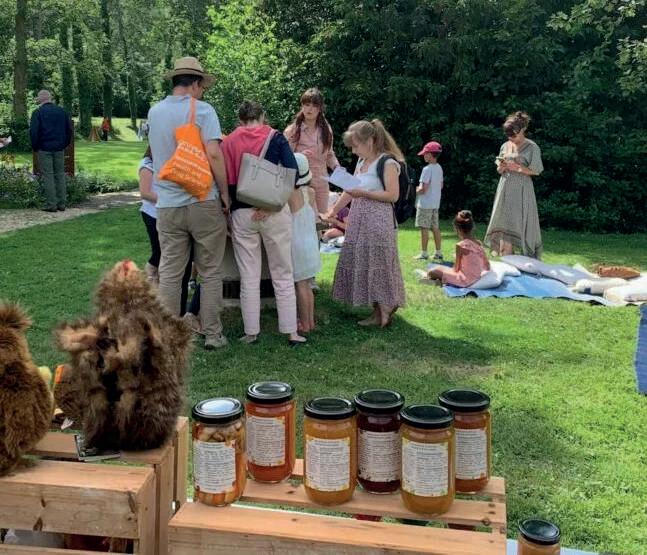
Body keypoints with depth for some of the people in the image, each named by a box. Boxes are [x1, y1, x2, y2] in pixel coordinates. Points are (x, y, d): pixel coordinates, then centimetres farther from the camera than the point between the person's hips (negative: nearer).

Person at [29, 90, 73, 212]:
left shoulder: (38, 112, -5)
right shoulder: (62, 111, 9)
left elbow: (33, 131, -9)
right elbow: (70, 130, 11)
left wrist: (35, 147, 3)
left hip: (44, 148, -4)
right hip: (59, 149, 4)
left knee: (48, 176, -3)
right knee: (60, 174, 9)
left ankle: (51, 204, -5)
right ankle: (61, 203, 8)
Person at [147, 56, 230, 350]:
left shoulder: (154, 112, 10)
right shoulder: (202, 110, -7)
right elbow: (213, 153, -16)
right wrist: (224, 192, -7)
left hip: (168, 204, 4)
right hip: (203, 201, -4)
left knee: (169, 274, 9)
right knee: (210, 273, 7)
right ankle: (212, 334, 12)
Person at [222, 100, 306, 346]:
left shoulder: (228, 142, 6)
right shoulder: (274, 137, 2)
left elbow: (226, 180, 1)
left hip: (241, 213, 1)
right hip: (275, 213, -1)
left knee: (249, 277, 9)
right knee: (283, 275, 7)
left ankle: (251, 332, 13)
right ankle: (291, 332, 8)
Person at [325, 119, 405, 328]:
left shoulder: (387, 162, -11)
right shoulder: (361, 162, 14)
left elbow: (393, 195, -17)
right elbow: (350, 190, 17)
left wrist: (363, 193, -20)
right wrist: (333, 210, 10)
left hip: (379, 222, -9)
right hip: (359, 221, 9)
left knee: (378, 265, -4)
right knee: (360, 264, 8)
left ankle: (385, 312, 5)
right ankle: (378, 311, 15)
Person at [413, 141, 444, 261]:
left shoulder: (427, 169, -17)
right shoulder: (439, 168, 9)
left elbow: (423, 189, -21)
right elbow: (441, 185, 17)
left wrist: (415, 191, -3)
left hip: (425, 204, -8)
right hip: (435, 203, 8)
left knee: (424, 228, -2)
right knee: (435, 228, 11)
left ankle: (424, 253, 1)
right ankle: (438, 252, 15)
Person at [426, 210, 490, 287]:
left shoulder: (460, 245, -16)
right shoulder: (478, 244, 3)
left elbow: (456, 268, -10)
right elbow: (487, 265, 7)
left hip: (465, 280, -8)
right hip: (477, 279, 8)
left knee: (432, 272, 2)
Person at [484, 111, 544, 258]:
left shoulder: (532, 147, -5)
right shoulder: (505, 146, 11)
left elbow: (536, 171, -5)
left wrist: (517, 168, -15)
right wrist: (501, 167, -6)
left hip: (521, 190, -5)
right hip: (505, 189, 5)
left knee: (516, 223, -8)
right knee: (503, 223, 3)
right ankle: (501, 258, 6)